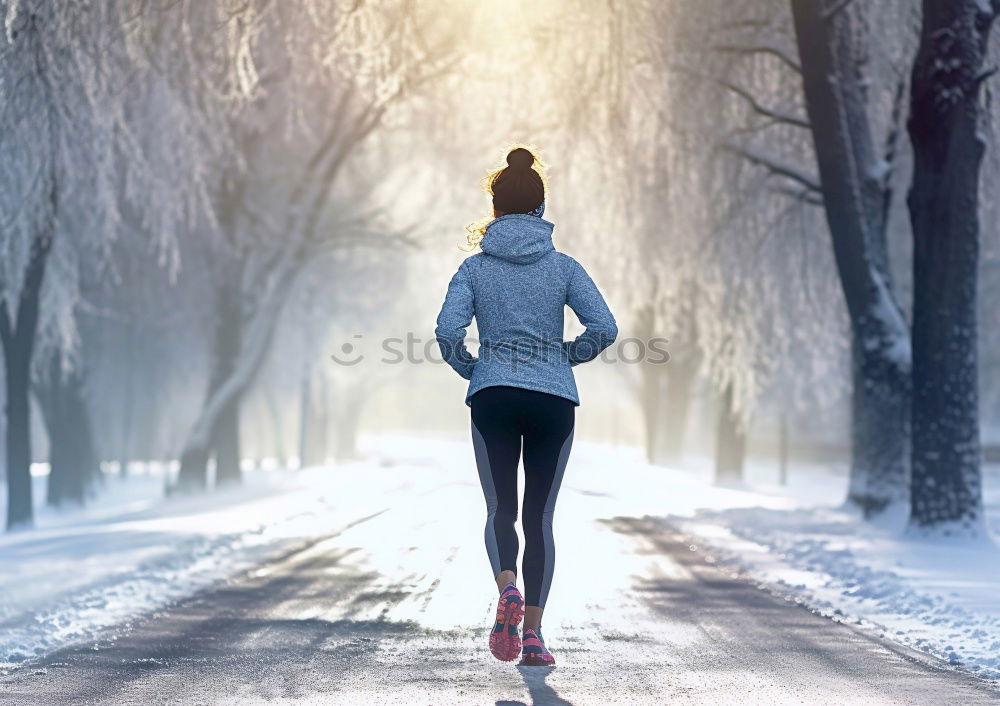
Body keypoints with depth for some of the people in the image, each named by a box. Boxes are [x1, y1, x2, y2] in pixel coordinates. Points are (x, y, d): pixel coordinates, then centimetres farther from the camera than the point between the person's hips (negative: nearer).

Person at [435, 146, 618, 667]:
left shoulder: (475, 267, 2)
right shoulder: (563, 267, 2)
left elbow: (447, 331, -10)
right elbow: (604, 329, -7)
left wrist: (469, 369, 9)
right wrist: (565, 356, 10)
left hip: (493, 397, 0)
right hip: (553, 398, 0)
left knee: (501, 510, 11)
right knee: (540, 515, 9)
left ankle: (508, 589, -20)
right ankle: (533, 635, 2)